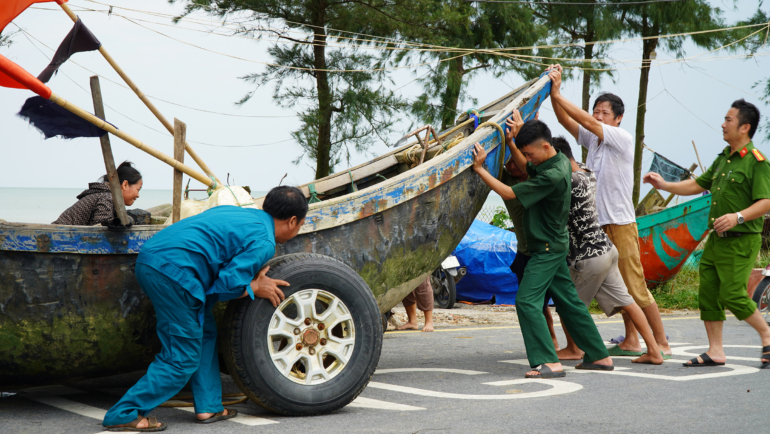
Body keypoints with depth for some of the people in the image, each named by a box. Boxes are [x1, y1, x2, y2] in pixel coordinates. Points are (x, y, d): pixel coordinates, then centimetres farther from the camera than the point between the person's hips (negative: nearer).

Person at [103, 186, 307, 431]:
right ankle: (123, 415, 1)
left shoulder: (233, 213, 24)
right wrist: (255, 288, 10)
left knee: (204, 334, 21)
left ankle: (208, 407, 24)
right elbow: (226, 286, -8)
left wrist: (253, 276, 20)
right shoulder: (264, 243, -2)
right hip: (172, 272, -10)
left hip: (149, 258, 10)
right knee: (182, 358, 0)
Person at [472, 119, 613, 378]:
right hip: (554, 246, 10)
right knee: (568, 301, 14)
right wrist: (516, 136, 9)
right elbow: (524, 169, 22)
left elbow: (508, 193, -23)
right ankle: (600, 356, 21)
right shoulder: (559, 161, 5)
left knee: (527, 301, -14)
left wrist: (479, 169, -19)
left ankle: (550, 362, -18)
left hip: (547, 249, -10)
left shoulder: (553, 176, -25)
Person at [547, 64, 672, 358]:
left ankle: (661, 344, 0)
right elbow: (566, 120, 2)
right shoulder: (592, 139, 11)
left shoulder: (622, 138, -9)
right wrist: (553, 93, -12)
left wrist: (558, 94, -17)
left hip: (621, 224, -7)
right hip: (598, 225, 8)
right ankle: (631, 342, 18)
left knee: (636, 287, -7)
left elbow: (587, 122, -18)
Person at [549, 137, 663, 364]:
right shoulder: (587, 172, 6)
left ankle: (573, 349, 29)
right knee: (624, 301, 10)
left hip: (589, 257, -9)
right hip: (606, 249, 9)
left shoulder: (572, 181, -23)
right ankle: (654, 351, 9)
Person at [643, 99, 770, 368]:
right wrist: (665, 185, 15)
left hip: (741, 240, -8)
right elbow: (698, 185, 23)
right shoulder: (723, 158, 15)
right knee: (707, 293, 4)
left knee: (732, 295, -12)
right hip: (716, 239, 8)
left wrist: (738, 216, -29)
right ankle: (715, 352, 11)